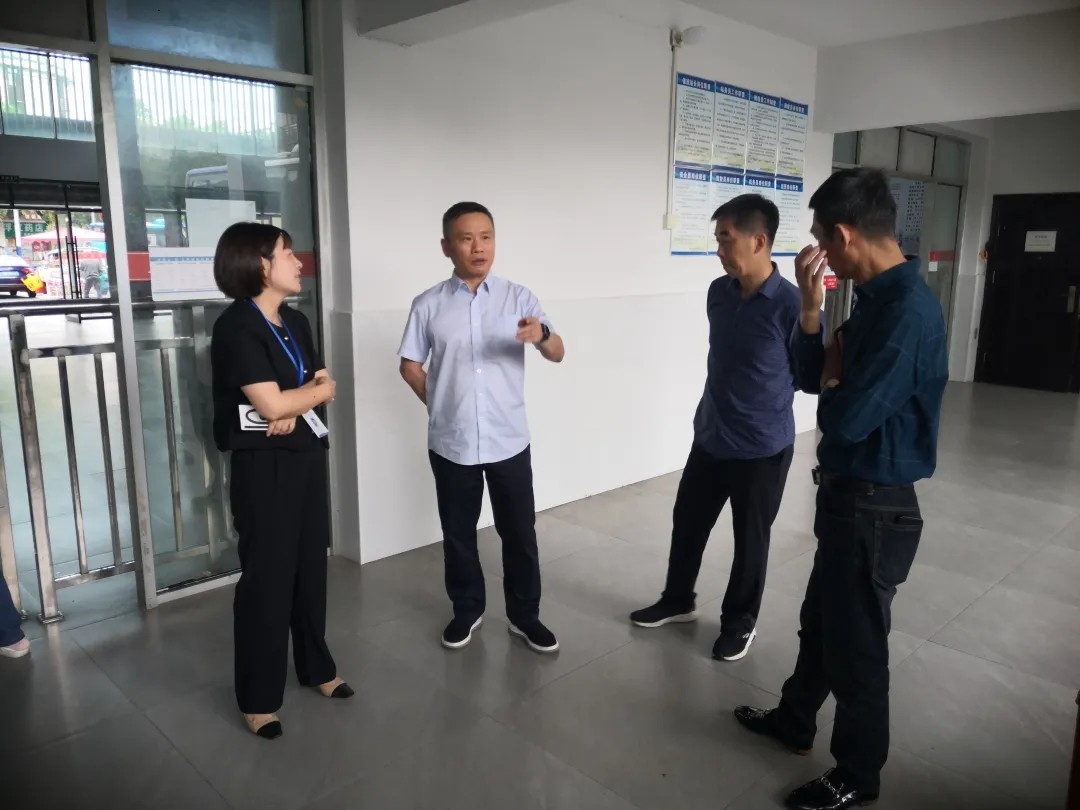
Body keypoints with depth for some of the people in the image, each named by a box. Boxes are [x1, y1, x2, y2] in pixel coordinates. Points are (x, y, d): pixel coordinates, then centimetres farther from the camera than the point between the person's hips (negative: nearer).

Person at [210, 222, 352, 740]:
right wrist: (314, 390, -3)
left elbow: (325, 386, 9)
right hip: (263, 464, -7)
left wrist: (295, 406, -12)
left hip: (307, 455, 7)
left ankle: (317, 667, 32)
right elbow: (271, 404, -20)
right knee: (267, 577, 1)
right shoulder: (236, 327, -14)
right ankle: (258, 698, 17)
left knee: (311, 565, 14)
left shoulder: (296, 322, 11)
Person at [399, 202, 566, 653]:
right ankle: (467, 610, 34)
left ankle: (524, 615, 29)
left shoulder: (518, 298, -3)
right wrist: (441, 404, 3)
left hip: (509, 441, 0)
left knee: (520, 533, 10)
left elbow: (557, 354, -10)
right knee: (458, 534, 14)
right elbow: (410, 364, 8)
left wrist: (541, 335, -32)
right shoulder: (428, 305, -2)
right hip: (451, 443, 0)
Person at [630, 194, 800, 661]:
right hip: (710, 438, 6)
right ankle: (677, 601, 41)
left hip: (762, 447, -6)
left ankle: (740, 622, 34)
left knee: (750, 539, 12)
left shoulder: (792, 305, -21)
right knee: (687, 522, 18)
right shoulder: (718, 293, -1)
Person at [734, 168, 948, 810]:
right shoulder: (877, 296, 6)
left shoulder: (908, 308, -25)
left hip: (875, 506, -9)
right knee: (821, 619, 24)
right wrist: (812, 306, -4)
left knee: (856, 643, 8)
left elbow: (847, 418, -28)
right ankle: (795, 720, 45)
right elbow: (810, 377, 9)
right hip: (848, 493, 9)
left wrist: (832, 382, -6)